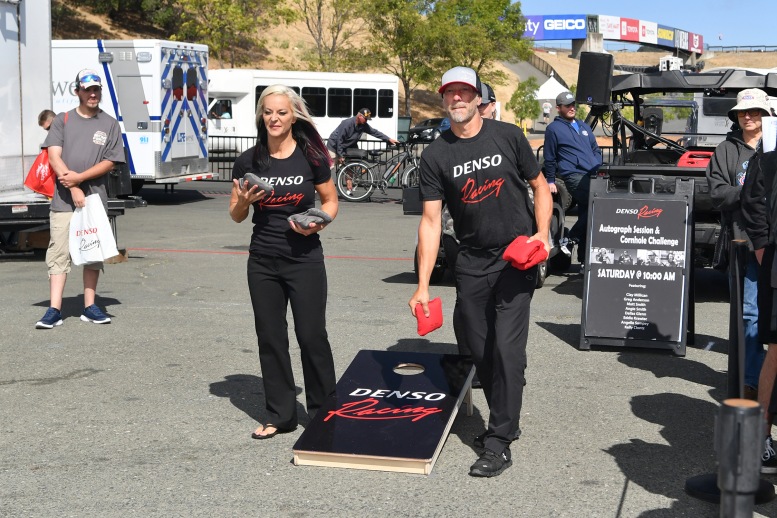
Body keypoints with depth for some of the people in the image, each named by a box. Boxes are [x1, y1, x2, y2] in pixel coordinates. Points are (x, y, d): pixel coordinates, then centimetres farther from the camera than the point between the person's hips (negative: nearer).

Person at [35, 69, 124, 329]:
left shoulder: (110, 124, 7)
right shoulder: (62, 120, 7)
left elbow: (110, 162, 0)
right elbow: (54, 156, -2)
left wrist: (79, 177, -12)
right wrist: (74, 189, -12)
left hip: (96, 198, 1)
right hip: (63, 200, -1)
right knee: (58, 253, -4)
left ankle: (90, 306, 13)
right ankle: (54, 310, -5)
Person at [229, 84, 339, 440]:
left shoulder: (312, 157, -4)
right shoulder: (249, 161, 2)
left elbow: (330, 201, 5)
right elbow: (236, 215, 9)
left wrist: (318, 223, -15)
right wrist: (244, 201, -13)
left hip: (305, 260, -3)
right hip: (262, 262, 3)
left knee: (312, 336, -2)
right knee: (270, 338, 8)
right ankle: (280, 415, 19)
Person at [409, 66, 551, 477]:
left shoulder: (507, 137, -4)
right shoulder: (436, 156, -2)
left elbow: (539, 186, 6)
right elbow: (431, 220, -4)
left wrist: (542, 233, -11)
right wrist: (422, 285, -11)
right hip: (472, 262, 3)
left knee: (506, 348, -9)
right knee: (480, 351, 10)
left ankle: (499, 443, -2)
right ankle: (505, 421, 30)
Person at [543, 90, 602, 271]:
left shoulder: (584, 127, 23)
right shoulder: (553, 129, 3)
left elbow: (595, 150, 28)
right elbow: (550, 158, 4)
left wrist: (599, 168, 14)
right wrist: (551, 181, 2)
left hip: (592, 175, 7)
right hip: (573, 175, -7)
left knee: (586, 214, 6)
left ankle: (584, 261, 12)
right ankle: (571, 240, -13)